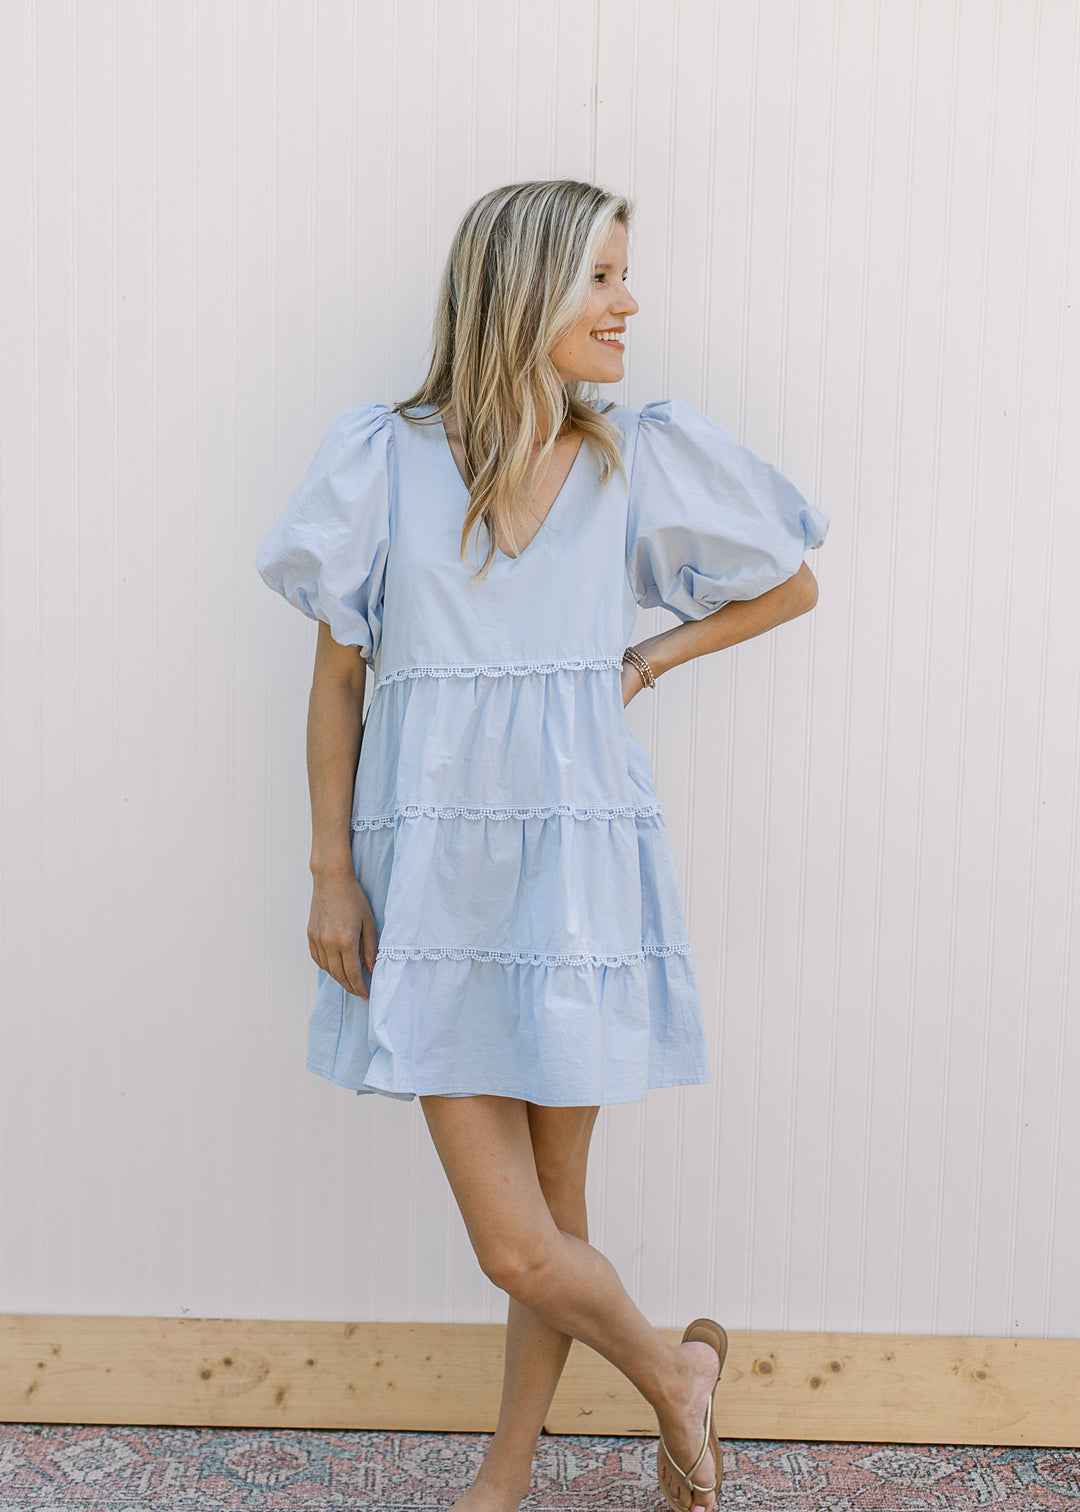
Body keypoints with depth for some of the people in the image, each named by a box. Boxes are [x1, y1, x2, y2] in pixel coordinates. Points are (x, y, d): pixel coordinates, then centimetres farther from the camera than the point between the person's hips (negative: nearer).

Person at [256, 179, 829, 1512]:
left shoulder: (645, 460, 0)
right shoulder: (384, 460, -3)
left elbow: (790, 586, 15)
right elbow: (336, 678, 2)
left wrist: (645, 663, 5)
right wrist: (331, 876, 1)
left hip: (580, 865, 1)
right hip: (438, 876, 0)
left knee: (548, 1220, 10)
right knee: (515, 1244, -2)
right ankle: (675, 1373, 28)